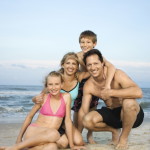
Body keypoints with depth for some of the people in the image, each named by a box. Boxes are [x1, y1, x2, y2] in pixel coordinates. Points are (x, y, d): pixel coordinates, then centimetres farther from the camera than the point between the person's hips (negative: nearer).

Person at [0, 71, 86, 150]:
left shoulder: (66, 97, 0)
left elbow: (68, 120, 1)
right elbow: (29, 117, 10)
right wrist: (19, 137, 12)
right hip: (33, 131, -1)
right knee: (54, 134, -36)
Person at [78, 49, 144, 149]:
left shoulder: (116, 74, -22)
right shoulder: (88, 86, -8)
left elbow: (138, 92, -37)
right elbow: (83, 110, -2)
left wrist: (110, 92, -36)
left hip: (132, 114, -4)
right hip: (112, 113, 4)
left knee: (129, 102, -38)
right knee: (87, 120, -21)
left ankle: (124, 138, -12)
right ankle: (114, 130, 9)